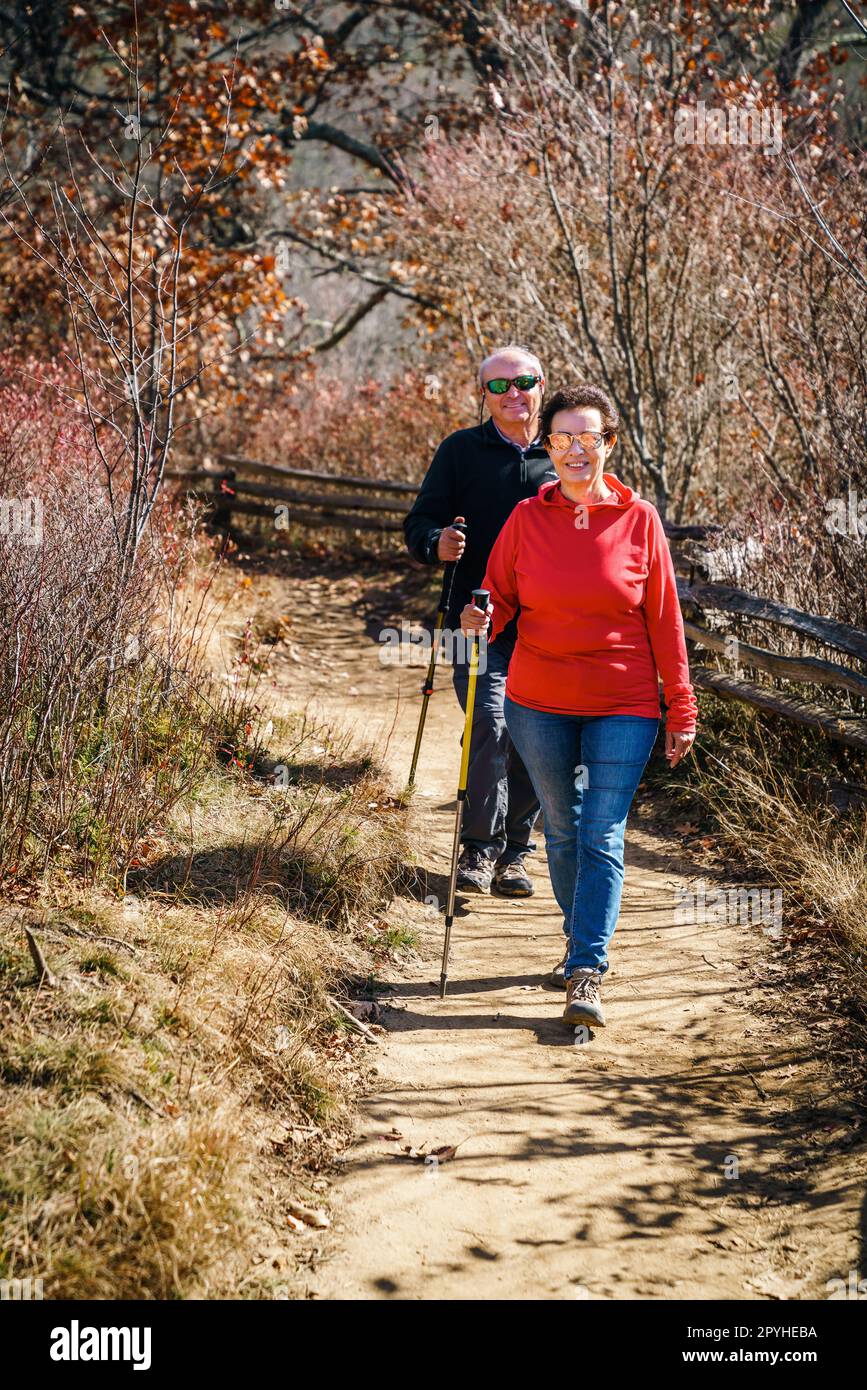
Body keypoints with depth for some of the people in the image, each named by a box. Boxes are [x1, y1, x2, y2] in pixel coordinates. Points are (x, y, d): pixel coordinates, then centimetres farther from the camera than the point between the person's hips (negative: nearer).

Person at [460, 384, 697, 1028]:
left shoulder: (638, 519, -4)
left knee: (602, 836, -7)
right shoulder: (528, 518, -1)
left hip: (623, 708, -2)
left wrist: (681, 709, -1)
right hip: (539, 705, 2)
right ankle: (584, 939, 34)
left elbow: (664, 620, -1)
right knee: (563, 829, 15)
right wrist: (481, 622, -19)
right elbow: (500, 597, 6)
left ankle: (587, 972, -8)